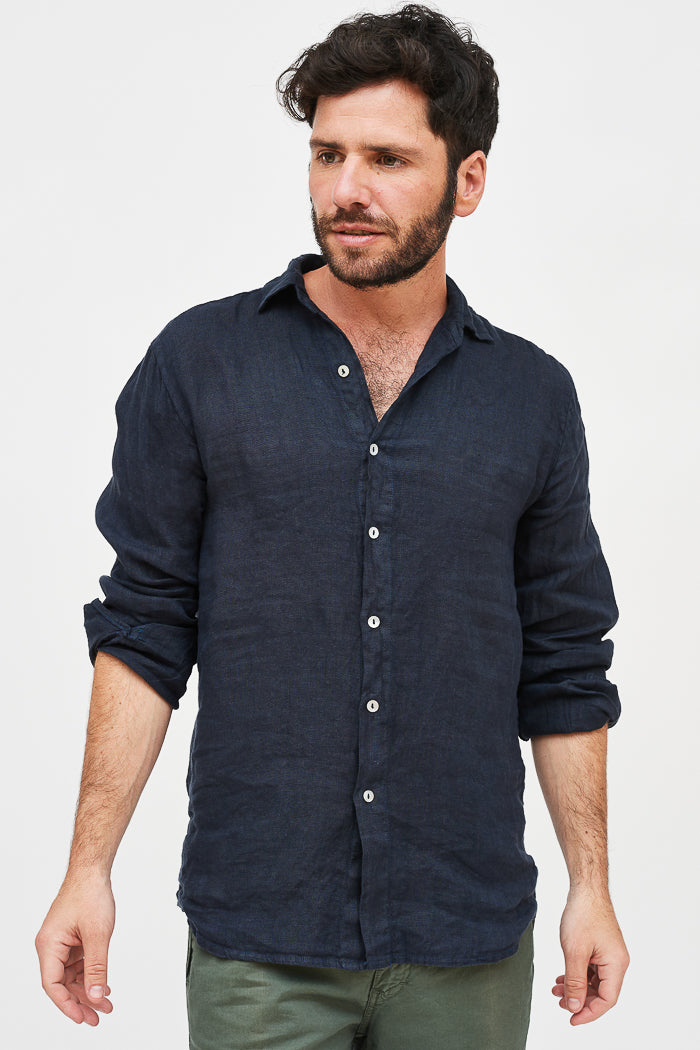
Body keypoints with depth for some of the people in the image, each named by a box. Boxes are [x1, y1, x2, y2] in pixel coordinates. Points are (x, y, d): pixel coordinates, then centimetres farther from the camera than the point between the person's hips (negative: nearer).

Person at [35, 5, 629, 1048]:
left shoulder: (533, 396, 4)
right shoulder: (199, 365, -1)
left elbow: (565, 665, 8)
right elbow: (144, 631, 0)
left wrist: (593, 888, 6)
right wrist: (89, 869, -6)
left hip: (468, 943, 2)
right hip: (258, 937, -1)